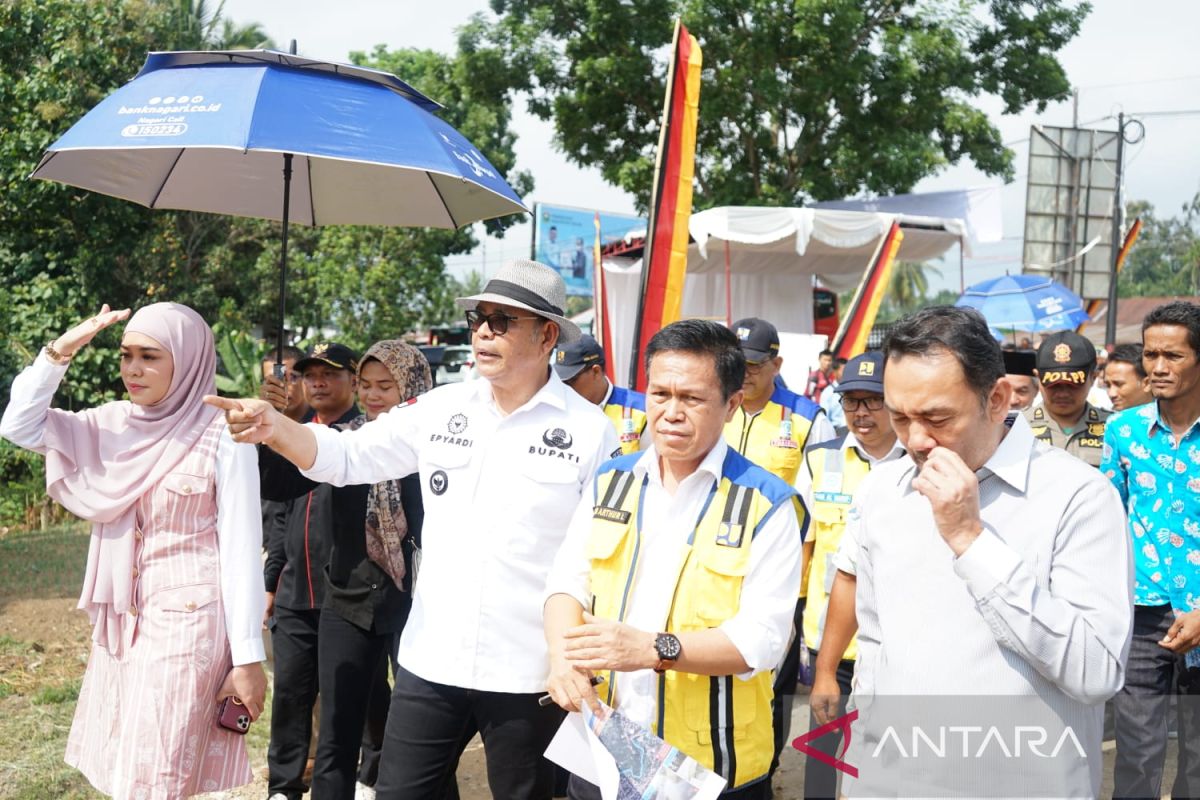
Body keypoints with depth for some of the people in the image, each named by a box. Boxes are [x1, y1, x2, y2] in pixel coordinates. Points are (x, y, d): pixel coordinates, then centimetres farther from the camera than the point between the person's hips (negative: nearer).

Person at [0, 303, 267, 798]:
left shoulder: (222, 437, -11)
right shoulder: (113, 424, 6)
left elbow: (241, 552, -11)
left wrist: (248, 656, -12)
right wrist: (60, 352, -6)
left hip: (187, 621, -6)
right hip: (120, 621, 6)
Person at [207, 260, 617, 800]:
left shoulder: (590, 431, -7)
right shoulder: (443, 408, 3)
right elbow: (346, 457, 1)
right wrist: (273, 426, -18)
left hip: (528, 674, -3)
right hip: (431, 660, 3)